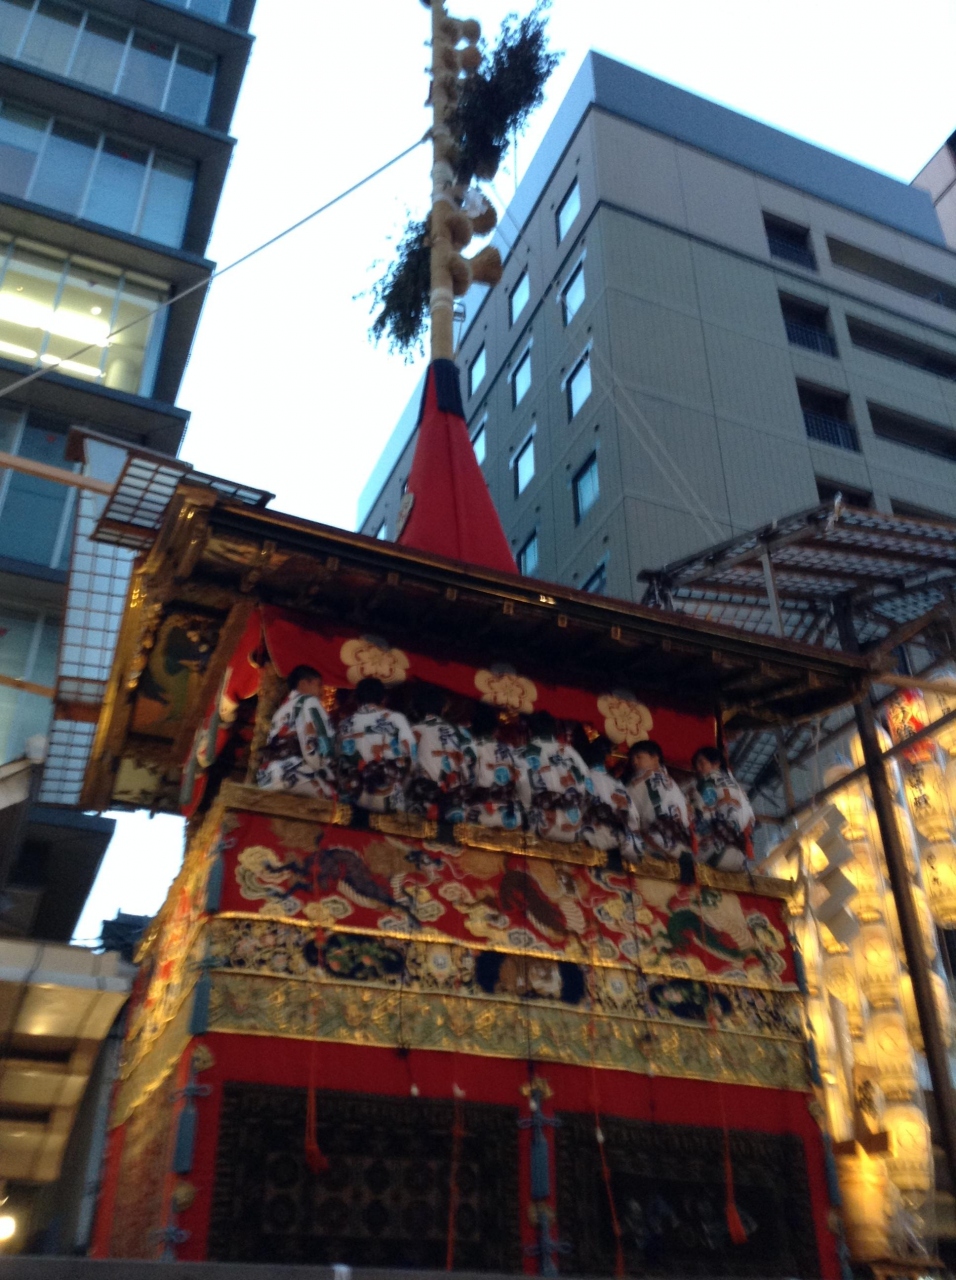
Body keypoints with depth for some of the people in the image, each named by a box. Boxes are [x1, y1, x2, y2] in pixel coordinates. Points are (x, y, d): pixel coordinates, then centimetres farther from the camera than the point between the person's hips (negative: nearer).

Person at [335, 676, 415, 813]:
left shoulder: (345, 724, 4)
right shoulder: (395, 719, -2)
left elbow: (340, 763, 7)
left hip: (353, 796, 3)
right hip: (388, 798, -3)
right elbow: (411, 758, -4)